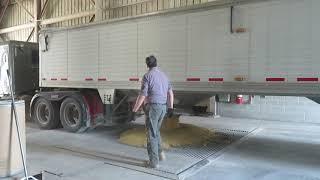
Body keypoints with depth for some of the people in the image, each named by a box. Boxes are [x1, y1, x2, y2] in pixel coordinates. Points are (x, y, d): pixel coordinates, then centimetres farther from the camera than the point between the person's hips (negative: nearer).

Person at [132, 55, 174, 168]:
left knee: (151, 134, 1)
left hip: (152, 107, -7)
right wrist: (171, 108, 15)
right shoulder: (163, 75, 12)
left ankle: (154, 161, 4)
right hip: (163, 107, 7)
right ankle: (160, 153, 21)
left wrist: (134, 110, -8)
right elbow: (170, 92, 10)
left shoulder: (147, 76, -10)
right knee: (156, 131, 24)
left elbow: (142, 95, -15)